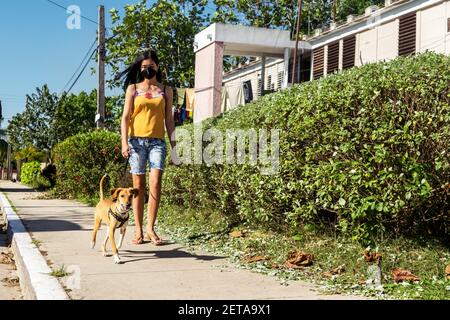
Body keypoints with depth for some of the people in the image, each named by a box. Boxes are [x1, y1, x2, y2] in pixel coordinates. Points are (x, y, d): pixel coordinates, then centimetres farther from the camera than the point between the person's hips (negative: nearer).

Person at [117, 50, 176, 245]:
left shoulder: (166, 90, 13)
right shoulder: (133, 88, 10)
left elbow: (169, 119, 14)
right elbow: (125, 117, 5)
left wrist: (173, 143, 7)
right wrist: (124, 142, -6)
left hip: (157, 141, 0)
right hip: (136, 140, 0)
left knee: (155, 183, -13)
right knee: (138, 185, 1)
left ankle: (150, 228, -5)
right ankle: (138, 230, 6)